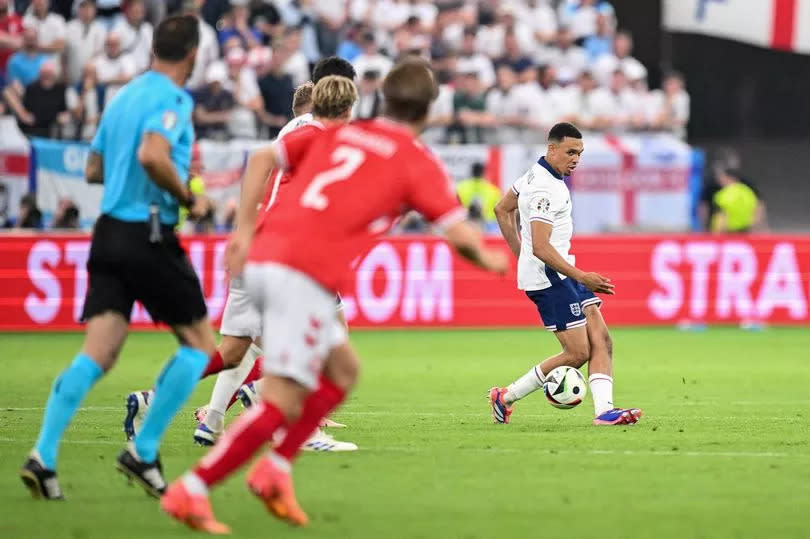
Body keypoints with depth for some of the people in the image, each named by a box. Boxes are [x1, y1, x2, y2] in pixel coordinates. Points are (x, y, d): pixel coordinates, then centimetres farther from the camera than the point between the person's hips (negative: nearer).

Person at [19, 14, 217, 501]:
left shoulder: (125, 96, 15)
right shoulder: (172, 99, -10)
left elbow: (94, 169, 22)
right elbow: (152, 155, -28)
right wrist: (188, 199, -14)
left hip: (110, 231, 8)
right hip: (149, 236, -7)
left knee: (96, 355, 1)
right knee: (200, 343, 7)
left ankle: (43, 456, -12)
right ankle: (142, 452, 2)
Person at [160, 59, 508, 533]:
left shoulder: (337, 133, 21)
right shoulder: (418, 162, 5)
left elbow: (262, 159, 15)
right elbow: (459, 233, -2)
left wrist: (245, 228, 14)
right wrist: (489, 259, 18)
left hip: (262, 259, 8)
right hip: (306, 276, -8)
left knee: (343, 370, 22)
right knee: (282, 404, -8)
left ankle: (275, 470, 15)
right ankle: (191, 491, -14)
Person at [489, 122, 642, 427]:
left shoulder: (537, 174, 11)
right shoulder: (545, 189, -20)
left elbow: (502, 210, 24)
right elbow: (540, 247, -27)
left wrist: (521, 256, 25)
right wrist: (581, 277, -27)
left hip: (560, 273, 10)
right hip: (549, 277, -10)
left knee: (601, 339, 0)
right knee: (578, 352, -8)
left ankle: (604, 410, -8)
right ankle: (507, 398, 2)